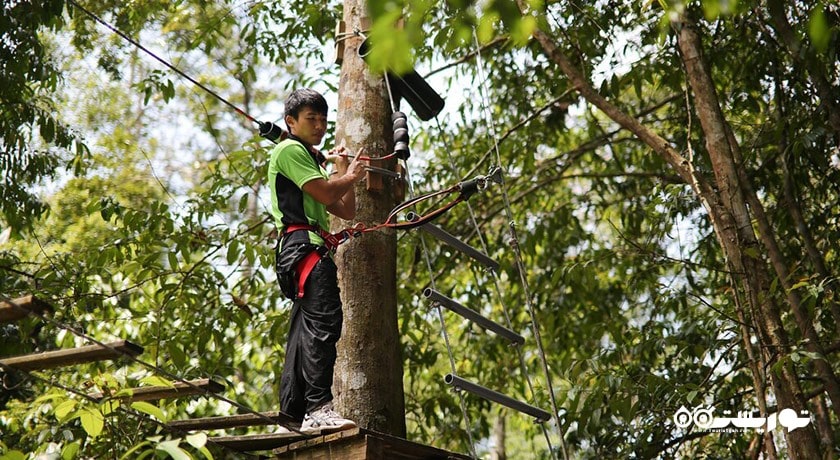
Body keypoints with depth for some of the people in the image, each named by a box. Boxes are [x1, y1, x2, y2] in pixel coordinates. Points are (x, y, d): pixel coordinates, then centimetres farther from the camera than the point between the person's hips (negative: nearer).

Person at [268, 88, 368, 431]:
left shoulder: (311, 160, 31)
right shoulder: (290, 150, 1)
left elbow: (347, 211, 25)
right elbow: (326, 194, -12)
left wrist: (344, 170, 20)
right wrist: (351, 176, 6)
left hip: (311, 252, 11)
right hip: (304, 245, -11)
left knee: (304, 334, 6)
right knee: (324, 321, -24)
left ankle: (291, 418, 7)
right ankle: (319, 408, -32)